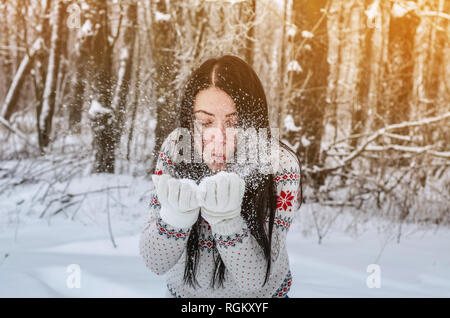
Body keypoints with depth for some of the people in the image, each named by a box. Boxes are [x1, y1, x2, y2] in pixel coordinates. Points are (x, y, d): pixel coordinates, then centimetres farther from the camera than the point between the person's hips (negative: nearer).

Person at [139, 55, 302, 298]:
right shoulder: (175, 149, -12)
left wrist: (226, 217, -33)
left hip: (259, 294, -1)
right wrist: (175, 214, -28)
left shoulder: (280, 166, -17)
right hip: (184, 291, 1)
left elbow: (254, 277, -19)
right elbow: (155, 262, -11)